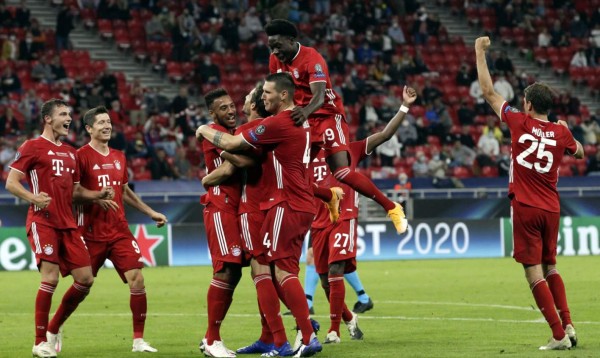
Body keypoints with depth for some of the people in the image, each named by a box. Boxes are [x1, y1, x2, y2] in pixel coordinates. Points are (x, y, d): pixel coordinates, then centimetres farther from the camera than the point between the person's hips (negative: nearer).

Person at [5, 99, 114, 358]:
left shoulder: (70, 153, 20)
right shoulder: (32, 147, -2)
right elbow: (11, 183, -6)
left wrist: (98, 195, 8)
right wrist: (32, 197, -24)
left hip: (67, 224, 7)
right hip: (43, 222, -7)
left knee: (85, 279, 1)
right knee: (50, 278, -16)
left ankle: (53, 329, 19)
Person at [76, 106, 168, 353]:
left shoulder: (119, 157, 14)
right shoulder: (82, 156, -6)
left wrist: (150, 212, 23)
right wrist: (97, 198, -25)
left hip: (120, 231, 5)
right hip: (91, 233, -5)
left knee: (137, 279, -8)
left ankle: (139, 340, 0)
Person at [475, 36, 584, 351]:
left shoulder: (520, 123, -6)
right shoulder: (561, 132, 2)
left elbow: (488, 92, 2)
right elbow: (579, 153, 24)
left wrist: (480, 53, 11)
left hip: (525, 207, -4)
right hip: (551, 209, 4)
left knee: (534, 273, -4)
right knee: (550, 267, 21)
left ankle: (559, 335, -9)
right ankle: (567, 324, 10)